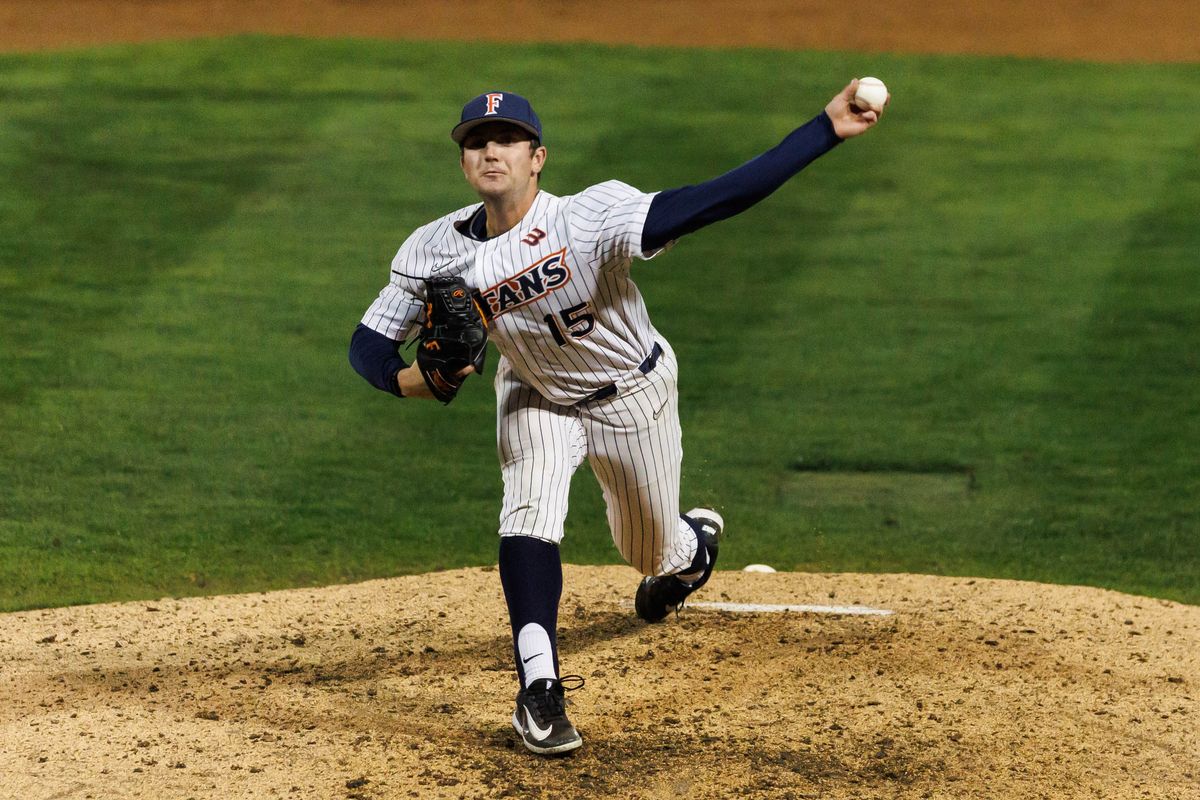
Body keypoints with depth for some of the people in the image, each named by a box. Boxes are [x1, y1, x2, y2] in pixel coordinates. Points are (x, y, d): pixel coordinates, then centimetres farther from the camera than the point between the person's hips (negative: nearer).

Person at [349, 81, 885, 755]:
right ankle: (539, 687, -17)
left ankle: (696, 541, 53)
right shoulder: (437, 251, -23)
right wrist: (405, 379, -40)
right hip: (536, 396, 2)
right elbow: (369, 343, -15)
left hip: (633, 393, -2)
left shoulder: (588, 220, -38)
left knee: (654, 550, 15)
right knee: (529, 517, -23)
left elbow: (715, 201, -48)